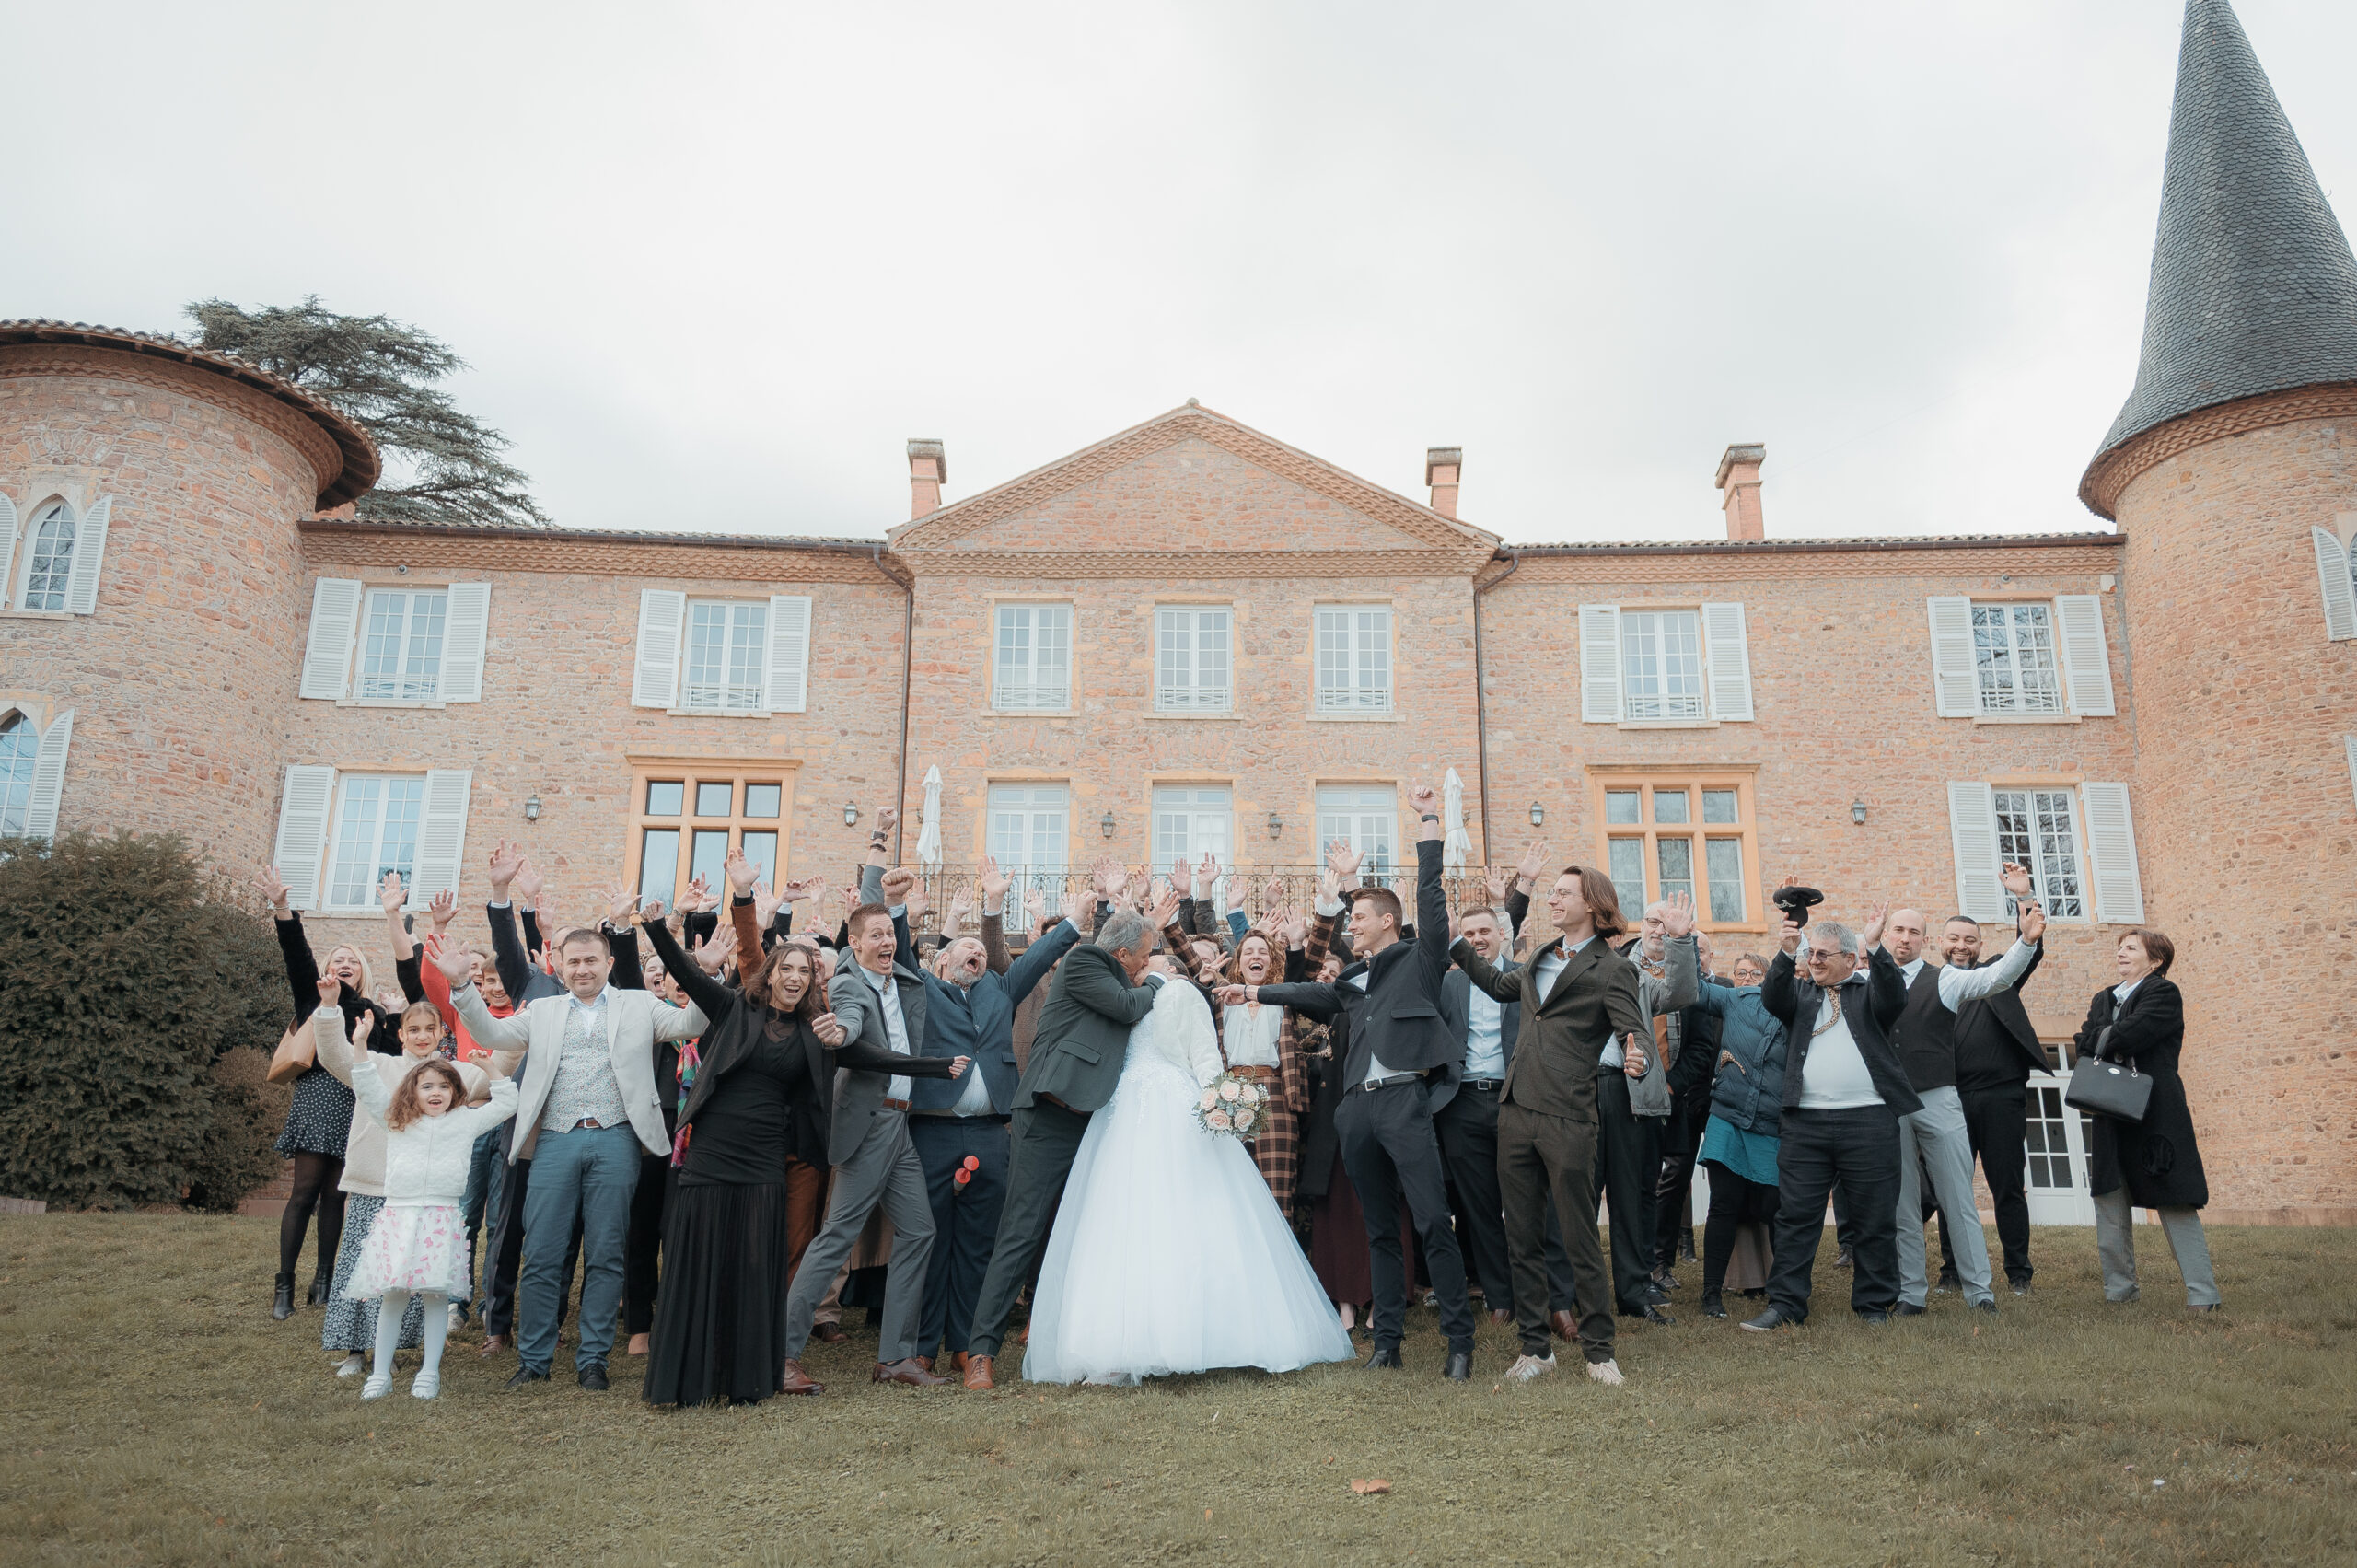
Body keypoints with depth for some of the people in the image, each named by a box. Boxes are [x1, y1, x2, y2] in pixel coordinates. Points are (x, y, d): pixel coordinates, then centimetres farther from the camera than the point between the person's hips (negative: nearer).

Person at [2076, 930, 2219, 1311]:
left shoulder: (2164, 993, -3)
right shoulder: (2103, 1000, 19)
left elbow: (2130, 1035, -17)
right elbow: (2084, 1045, 5)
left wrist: (2102, 1039, 0)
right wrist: (2113, 1038, -10)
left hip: (2156, 1114, -7)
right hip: (2110, 1118, 7)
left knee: (2176, 1204, -6)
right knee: (2109, 1201, 6)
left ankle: (2203, 1294, -2)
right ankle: (2119, 1290, 13)